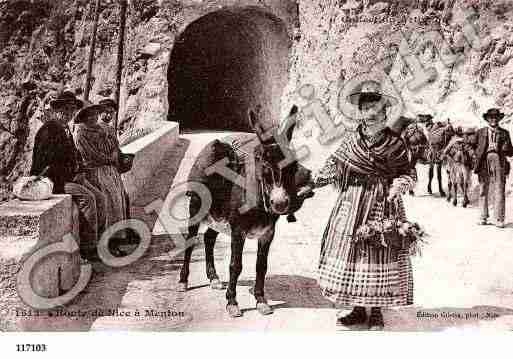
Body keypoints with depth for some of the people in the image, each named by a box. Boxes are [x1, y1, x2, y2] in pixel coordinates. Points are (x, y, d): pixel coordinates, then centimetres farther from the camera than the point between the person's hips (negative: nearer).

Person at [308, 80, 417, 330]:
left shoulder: (394, 142, -4)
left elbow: (408, 172, 1)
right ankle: (359, 309, 20)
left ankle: (376, 312, 16)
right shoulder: (350, 138, 6)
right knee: (348, 253, 6)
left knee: (378, 255, 1)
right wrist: (315, 182, 2)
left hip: (381, 205, -3)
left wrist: (397, 187, -17)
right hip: (351, 204, 4)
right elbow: (334, 165, 13)